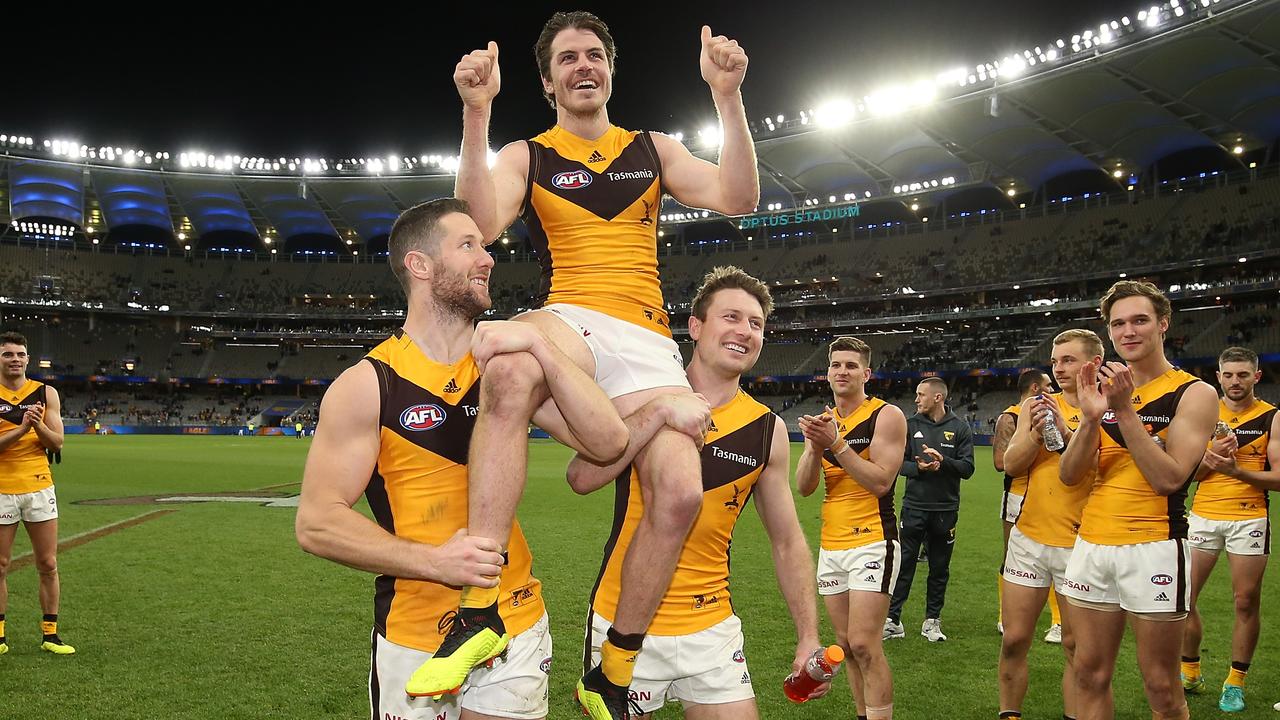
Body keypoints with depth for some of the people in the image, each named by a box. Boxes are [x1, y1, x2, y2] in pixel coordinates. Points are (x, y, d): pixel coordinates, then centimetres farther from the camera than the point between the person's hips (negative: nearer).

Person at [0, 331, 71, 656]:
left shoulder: (46, 393, 5)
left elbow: (57, 443, 1)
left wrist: (39, 425, -17)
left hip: (39, 486, 2)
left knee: (48, 565, 4)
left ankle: (50, 634, 13)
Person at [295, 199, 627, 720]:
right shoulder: (368, 385, -9)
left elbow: (606, 442, -6)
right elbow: (318, 524, -11)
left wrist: (538, 347, -15)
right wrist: (434, 560, -22)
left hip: (517, 629, 3)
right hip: (413, 641, -3)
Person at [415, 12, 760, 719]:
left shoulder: (654, 149, 20)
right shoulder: (527, 155, 13)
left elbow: (737, 198, 4)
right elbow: (480, 225, -8)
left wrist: (727, 94, -5)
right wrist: (476, 112, -16)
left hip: (645, 339, 3)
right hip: (567, 318, -3)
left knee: (680, 491, -20)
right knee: (509, 372, -41)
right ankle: (480, 611, -35)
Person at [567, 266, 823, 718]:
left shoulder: (767, 430, 0)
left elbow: (787, 544, 7)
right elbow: (582, 478, -22)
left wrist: (809, 638, 4)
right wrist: (661, 411, -29)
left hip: (711, 627, 2)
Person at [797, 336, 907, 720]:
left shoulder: (886, 416, -6)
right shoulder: (823, 421, 11)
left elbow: (881, 482, -16)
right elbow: (804, 487, 4)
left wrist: (836, 443, -21)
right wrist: (815, 446, -14)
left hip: (872, 543, -6)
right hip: (831, 547, 6)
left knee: (864, 645, -12)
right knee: (846, 644, 10)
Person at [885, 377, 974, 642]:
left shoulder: (960, 428, 1)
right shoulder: (911, 425, 3)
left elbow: (967, 468, -4)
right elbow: (898, 462, 2)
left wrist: (943, 461, -20)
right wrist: (919, 468, -17)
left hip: (946, 509, 0)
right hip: (914, 507, 0)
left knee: (939, 568, 9)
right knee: (904, 564, 1)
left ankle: (932, 621, 21)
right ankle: (892, 619, 7)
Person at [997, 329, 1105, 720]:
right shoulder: (1038, 406, 7)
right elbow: (1012, 464, 2)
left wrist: (1066, 431, -22)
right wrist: (1036, 432, -14)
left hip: (1079, 544, -3)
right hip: (1029, 538, 3)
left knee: (1076, 646, 6)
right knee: (1013, 640, 7)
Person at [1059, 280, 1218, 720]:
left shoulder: (1194, 394, -4)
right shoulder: (1104, 388, 10)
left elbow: (1168, 478, -16)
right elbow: (1069, 475, 3)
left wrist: (1125, 410, -18)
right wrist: (1090, 419, -13)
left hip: (1154, 548, -4)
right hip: (1092, 545, 5)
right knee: (1090, 675, 10)